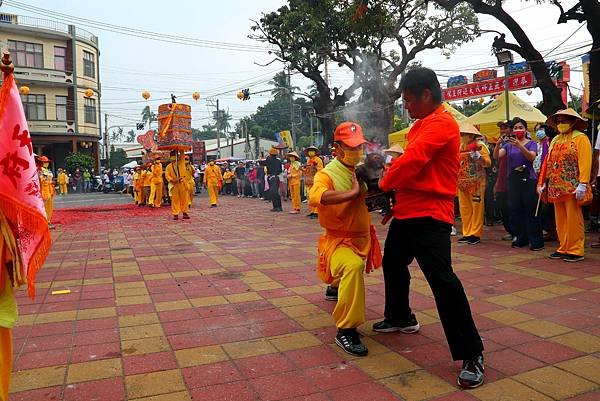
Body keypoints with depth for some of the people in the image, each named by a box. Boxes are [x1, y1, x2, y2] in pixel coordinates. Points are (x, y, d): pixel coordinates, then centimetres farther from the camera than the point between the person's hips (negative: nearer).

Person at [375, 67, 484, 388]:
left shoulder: (442, 123, -13)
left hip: (429, 215, -11)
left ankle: (472, 355, 0)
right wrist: (395, 195, 7)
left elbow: (412, 160, -22)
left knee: (441, 279, -12)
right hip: (406, 211, 11)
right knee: (393, 264, 23)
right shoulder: (421, 125, 18)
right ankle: (400, 318, 45)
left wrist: (384, 184, -7)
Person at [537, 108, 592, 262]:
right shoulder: (555, 140, 18)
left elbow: (585, 162, -12)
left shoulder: (580, 138, -3)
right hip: (556, 188, 7)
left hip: (572, 188, -7)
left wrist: (583, 184, -21)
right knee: (560, 220, 10)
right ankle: (563, 248, 18)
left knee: (573, 219, -4)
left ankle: (576, 251, 3)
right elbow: (548, 162, 16)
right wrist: (542, 183, 11)